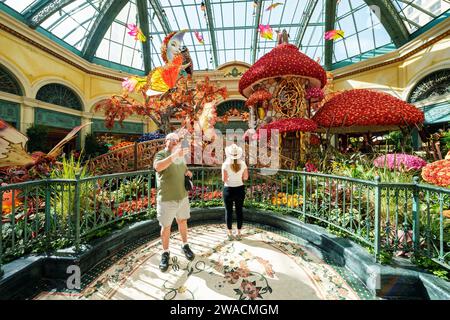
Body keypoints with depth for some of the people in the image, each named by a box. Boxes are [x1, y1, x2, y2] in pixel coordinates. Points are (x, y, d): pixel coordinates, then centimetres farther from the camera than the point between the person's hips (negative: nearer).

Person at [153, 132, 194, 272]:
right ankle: (165, 253, 30)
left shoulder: (181, 155, 8)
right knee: (166, 226, 9)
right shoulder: (161, 154, -12)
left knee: (182, 221, 19)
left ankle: (185, 246, 40)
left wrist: (187, 172, 0)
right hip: (166, 198, -5)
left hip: (182, 196, 6)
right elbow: (157, 167, -35)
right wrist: (174, 155, -47)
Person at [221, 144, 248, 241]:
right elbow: (245, 177, -1)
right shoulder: (243, 164, -6)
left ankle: (230, 233, 23)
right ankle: (239, 233, 25)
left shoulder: (225, 164, -13)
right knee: (239, 211, 14)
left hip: (228, 189, -2)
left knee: (228, 211, 12)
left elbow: (224, 179, -13)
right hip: (240, 189, 2)